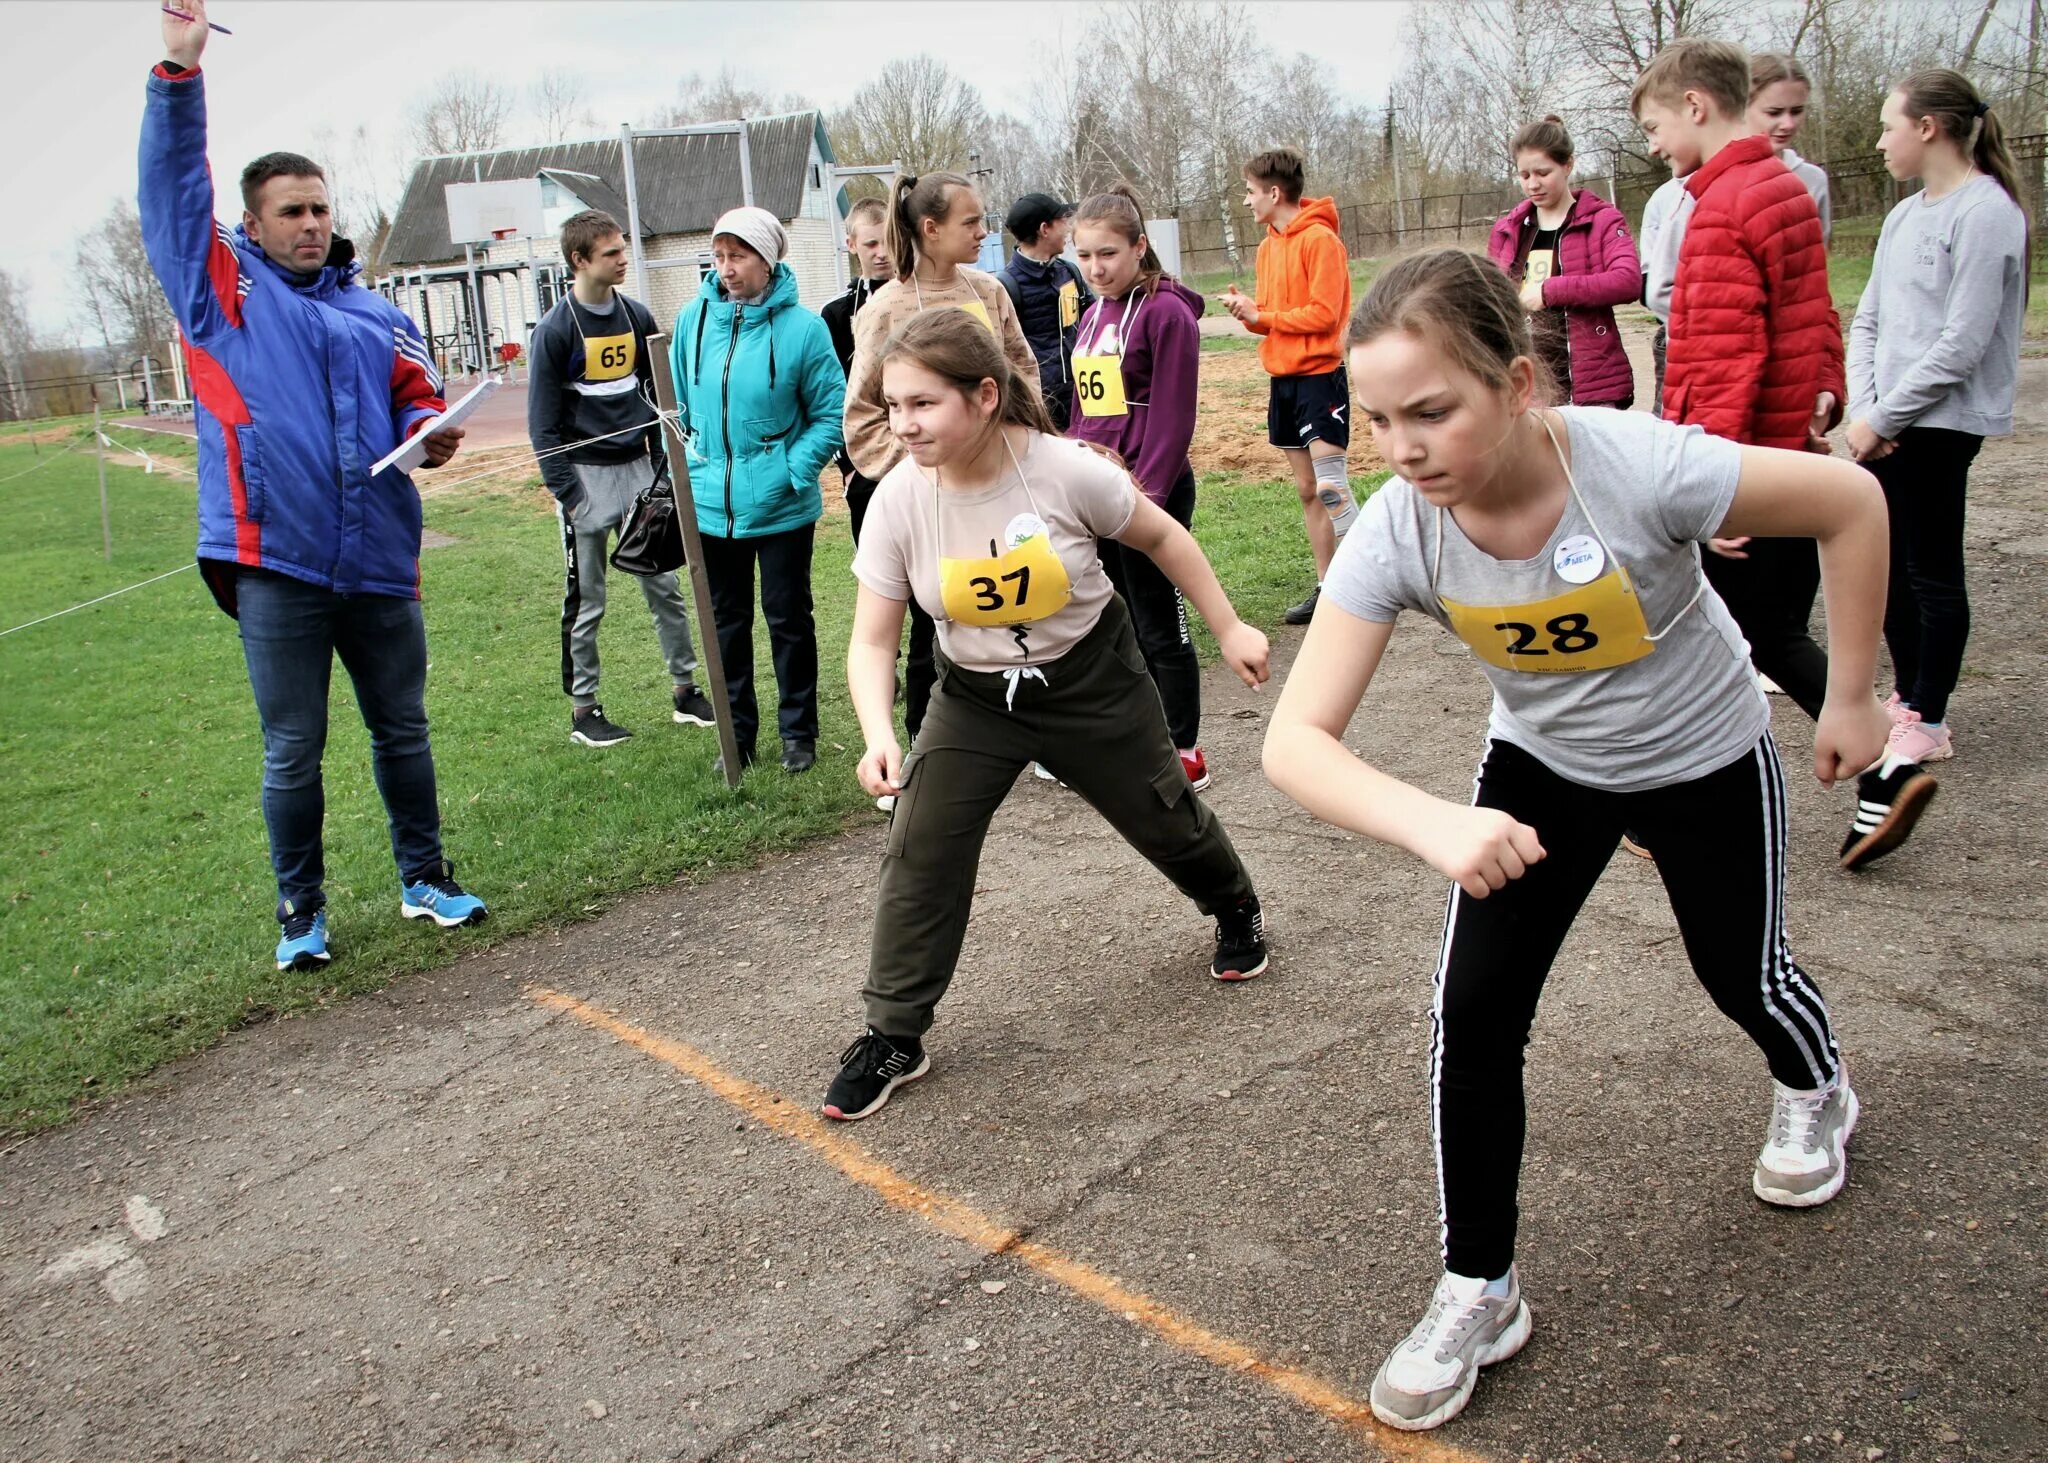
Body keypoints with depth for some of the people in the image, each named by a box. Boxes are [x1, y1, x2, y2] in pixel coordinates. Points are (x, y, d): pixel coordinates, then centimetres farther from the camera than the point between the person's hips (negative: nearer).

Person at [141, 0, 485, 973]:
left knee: (402, 729, 13)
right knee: (292, 750, 5)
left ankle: (424, 878, 29)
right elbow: (171, 187, -3)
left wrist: (431, 436, -7)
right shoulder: (219, 291, 5)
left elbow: (416, 399, 16)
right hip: (275, 565, -3)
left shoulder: (374, 314, 14)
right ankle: (300, 909, 20)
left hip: (379, 560, 3)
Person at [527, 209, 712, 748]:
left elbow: (660, 395, 12)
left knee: (665, 585, 8)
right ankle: (583, 708, 14)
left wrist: (666, 468, 6)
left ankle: (685, 689, 18)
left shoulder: (638, 317, 5)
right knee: (586, 602, 4)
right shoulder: (556, 330, -9)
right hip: (587, 475, -4)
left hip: (639, 468, 4)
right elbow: (543, 424, -9)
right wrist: (568, 494, -13)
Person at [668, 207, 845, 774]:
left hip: (781, 508, -3)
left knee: (788, 619, 9)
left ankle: (798, 731, 24)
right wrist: (684, 469, 1)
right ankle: (737, 733, 27)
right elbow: (678, 404, 10)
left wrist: (795, 470, -16)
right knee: (726, 620, 13)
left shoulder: (802, 327, -11)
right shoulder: (694, 319, 0)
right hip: (710, 504, 4)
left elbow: (831, 412, -7)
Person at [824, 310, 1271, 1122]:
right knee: (920, 850, -9)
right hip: (974, 696, 2)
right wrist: (879, 738, -32)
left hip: (1091, 680, -1)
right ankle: (893, 1035, 7)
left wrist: (1229, 629, -1)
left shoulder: (1067, 470, -26)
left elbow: (1161, 537, -7)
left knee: (1165, 816, 15)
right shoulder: (898, 499, -20)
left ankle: (1236, 909, 50)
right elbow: (872, 640, -15)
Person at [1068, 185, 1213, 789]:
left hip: (1150, 493, -8)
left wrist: (1145, 497, -19)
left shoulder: (1166, 312, -12)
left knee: (1160, 627, 1)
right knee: (1119, 624, 14)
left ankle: (1185, 755, 13)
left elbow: (1172, 419, -16)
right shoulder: (1093, 316, 13)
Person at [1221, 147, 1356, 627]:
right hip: (1283, 378, 8)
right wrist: (1247, 311, -5)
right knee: (1307, 490, 10)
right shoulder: (1268, 246, 14)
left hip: (1320, 376, -8)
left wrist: (1261, 315, -13)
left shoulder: (1320, 239, -11)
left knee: (1331, 487, -12)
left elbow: (1323, 313, -18)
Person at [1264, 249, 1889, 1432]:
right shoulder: (1396, 532, -29)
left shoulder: (1638, 467, -37)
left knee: (1742, 975, 18)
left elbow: (1851, 502, -20)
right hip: (1540, 769, 2)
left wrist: (1851, 701, -14)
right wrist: (1432, 823, -53)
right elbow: (1297, 738, -35)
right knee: (1474, 1016, -8)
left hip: (1705, 760, -1)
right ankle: (1481, 1294, 11)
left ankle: (1817, 1093, 57)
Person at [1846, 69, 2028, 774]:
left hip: (1942, 424, -8)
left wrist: (1883, 418, -14)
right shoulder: (1903, 216, 12)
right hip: (1888, 424, 8)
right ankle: (1907, 694, 27)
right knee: (1888, 563, 13)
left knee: (1933, 573, 1)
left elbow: (1962, 343, -18)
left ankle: (1927, 719, 12)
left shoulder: (1986, 212, -13)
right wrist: (1862, 408, -3)